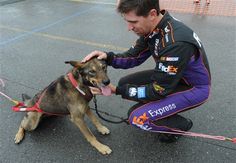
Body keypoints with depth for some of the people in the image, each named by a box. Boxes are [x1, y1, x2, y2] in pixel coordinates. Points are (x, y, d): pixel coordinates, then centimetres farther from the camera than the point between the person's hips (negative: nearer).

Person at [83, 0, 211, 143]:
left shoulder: (175, 43, -36)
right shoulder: (152, 27, -11)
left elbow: (159, 90, -28)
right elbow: (134, 56, -1)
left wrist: (116, 90, -24)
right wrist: (108, 57, -19)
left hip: (194, 87, -7)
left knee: (138, 117, -21)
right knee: (126, 83, 0)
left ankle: (182, 125, 7)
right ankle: (164, 106, 16)